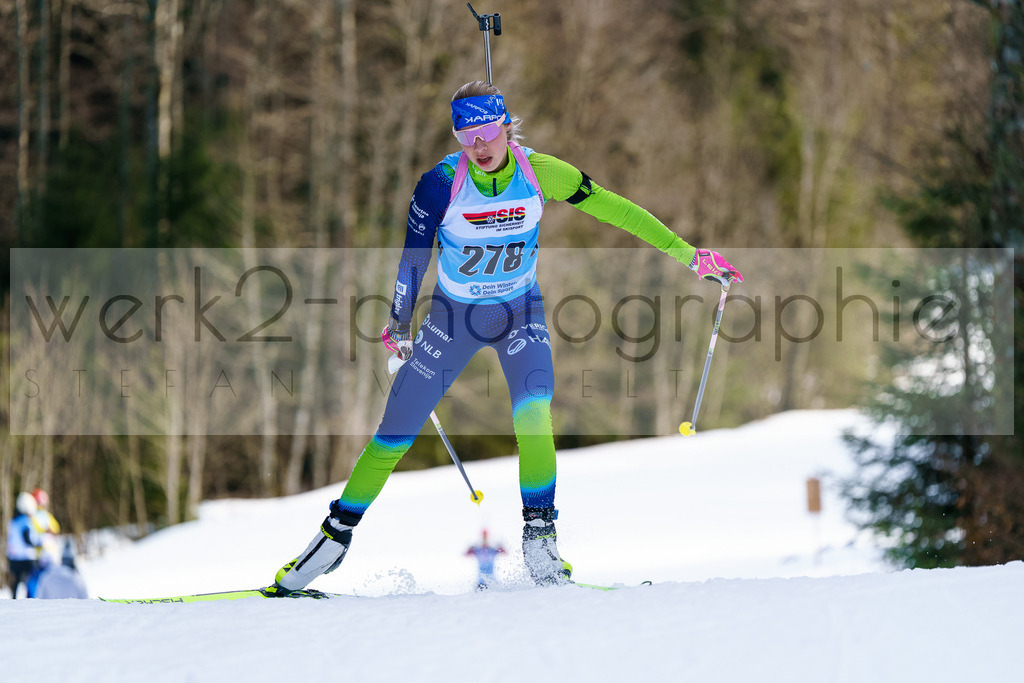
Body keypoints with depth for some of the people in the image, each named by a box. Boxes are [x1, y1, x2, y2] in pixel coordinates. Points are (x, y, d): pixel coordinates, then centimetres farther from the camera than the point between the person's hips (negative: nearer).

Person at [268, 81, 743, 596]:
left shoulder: (538, 172, -19)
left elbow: (612, 207, -12)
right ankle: (337, 533, 16)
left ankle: (539, 535, -13)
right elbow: (412, 256, -7)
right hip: (453, 315, 0)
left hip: (519, 312, 0)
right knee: (395, 433, -1)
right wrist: (399, 324, 3)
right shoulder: (442, 182, -21)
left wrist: (686, 253, -11)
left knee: (533, 411, -26)